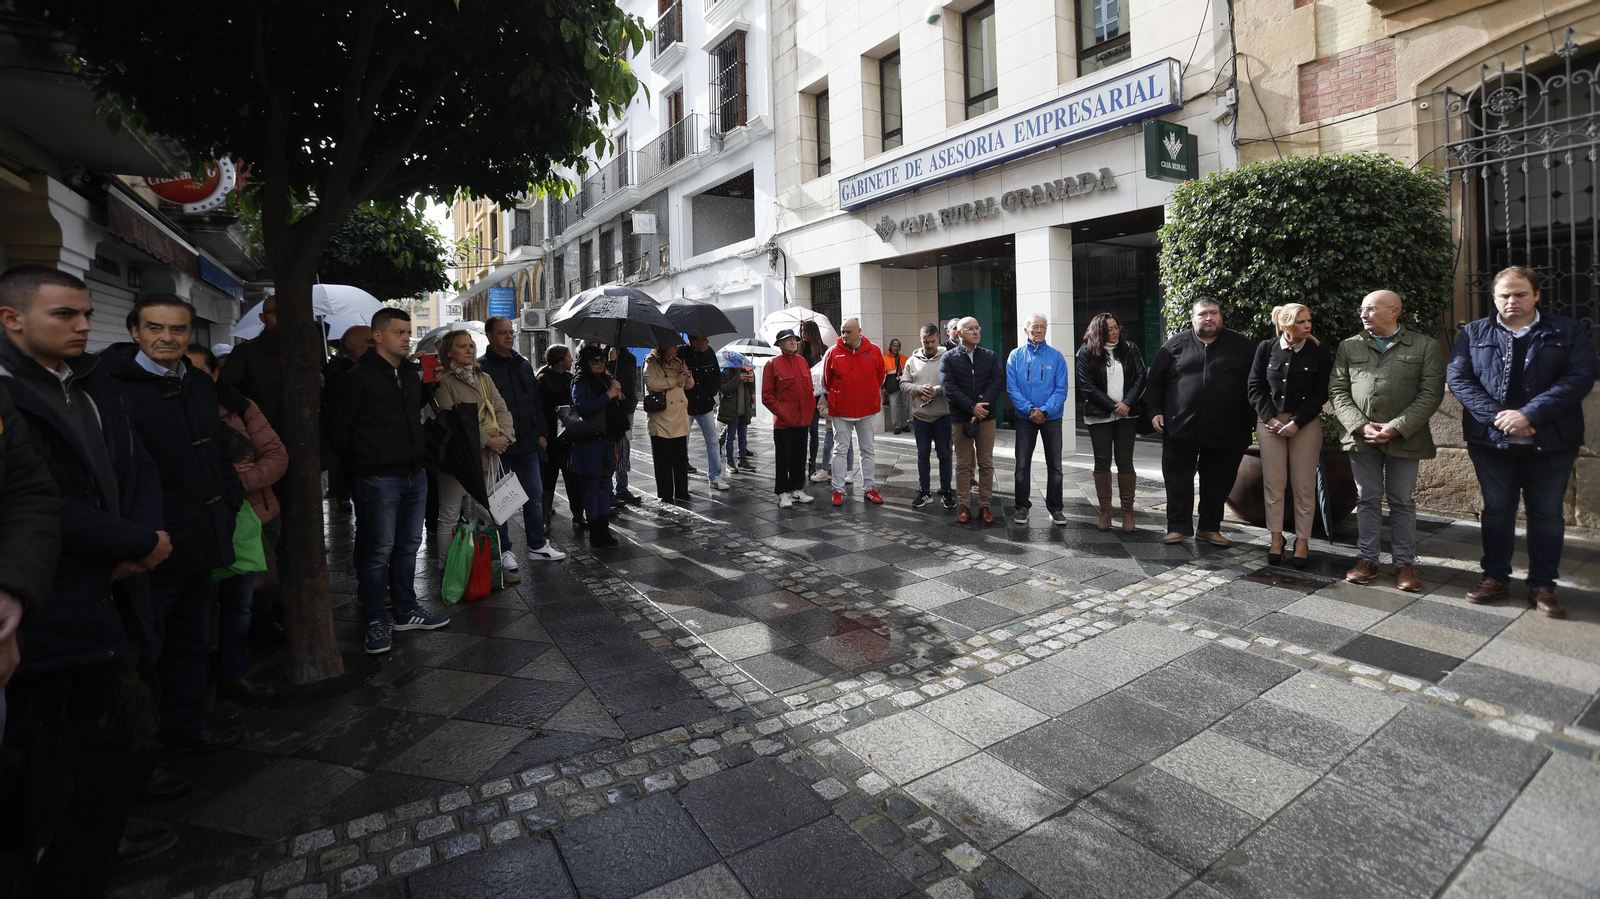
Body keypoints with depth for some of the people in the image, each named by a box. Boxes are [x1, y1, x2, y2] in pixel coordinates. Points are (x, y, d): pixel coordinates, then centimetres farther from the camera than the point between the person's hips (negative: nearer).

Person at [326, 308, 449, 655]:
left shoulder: (411, 374, 13)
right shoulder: (359, 377, -10)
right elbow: (338, 427, -9)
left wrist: (419, 452, 13)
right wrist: (360, 463, -3)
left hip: (414, 475, 8)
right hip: (378, 480, -7)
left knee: (408, 546, 15)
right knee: (378, 551, 0)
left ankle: (405, 611, 27)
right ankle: (375, 621, 12)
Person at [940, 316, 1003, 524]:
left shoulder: (990, 356, 8)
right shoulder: (948, 357, 1)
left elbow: (998, 382, -4)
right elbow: (949, 387, -10)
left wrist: (982, 407, -17)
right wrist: (972, 408, -17)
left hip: (986, 417, 2)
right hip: (960, 419, -2)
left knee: (986, 464, 5)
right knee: (963, 464, 4)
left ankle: (984, 506, 13)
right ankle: (965, 506, 12)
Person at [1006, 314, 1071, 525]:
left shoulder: (1056, 356, 0)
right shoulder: (1016, 355, 0)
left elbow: (1061, 388, -5)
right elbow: (1011, 387, -6)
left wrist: (1044, 410, -17)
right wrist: (1030, 409, -16)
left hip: (1052, 418, 0)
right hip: (1025, 418, 0)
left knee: (1055, 465, 7)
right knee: (1022, 464, 5)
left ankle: (1055, 507, 18)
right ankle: (1022, 506, 17)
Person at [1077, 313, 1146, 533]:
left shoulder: (1130, 349, 6)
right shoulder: (1087, 352, -1)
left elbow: (1140, 377, 1)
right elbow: (1086, 385, -6)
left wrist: (1127, 403, -13)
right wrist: (1112, 406, -11)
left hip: (1127, 415, 1)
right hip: (1099, 416, -1)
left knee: (1125, 461, 1)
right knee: (1102, 462, 3)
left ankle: (1128, 513, 5)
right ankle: (1105, 512, 9)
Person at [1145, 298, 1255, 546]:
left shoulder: (1240, 345, 7)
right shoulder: (1175, 345, 5)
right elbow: (1155, 381, 8)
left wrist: (1252, 417, 3)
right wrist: (1155, 411, 1)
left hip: (1225, 431, 1)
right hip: (1180, 428, -1)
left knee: (1218, 482, 9)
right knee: (1178, 480, 4)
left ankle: (1210, 528, 22)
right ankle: (1179, 526, 14)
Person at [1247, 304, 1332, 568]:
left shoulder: (1320, 351, -2)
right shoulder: (1266, 348, 1)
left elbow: (1320, 393, -3)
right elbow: (1255, 386, 3)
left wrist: (1297, 422, -11)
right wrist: (1270, 418, -7)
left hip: (1306, 423, -1)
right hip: (1269, 421, 1)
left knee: (1304, 486, 1)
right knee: (1273, 483, 3)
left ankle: (1302, 541, 12)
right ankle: (1276, 538, 13)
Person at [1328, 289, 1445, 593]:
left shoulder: (1425, 346, 2)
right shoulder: (1348, 347, 8)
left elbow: (1431, 393, -5)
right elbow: (1337, 391, 4)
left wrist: (1397, 428, -15)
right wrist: (1360, 426, -9)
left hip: (1404, 438, -2)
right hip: (1361, 438, 2)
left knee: (1402, 501, 6)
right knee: (1367, 499, 8)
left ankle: (1404, 562, 16)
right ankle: (1367, 559, 16)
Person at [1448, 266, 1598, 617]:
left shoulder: (1569, 331, 3)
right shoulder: (1473, 334, 5)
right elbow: (1459, 379, -4)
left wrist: (1529, 414, -20)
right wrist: (1497, 416, -16)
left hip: (1550, 443, 0)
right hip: (1491, 441, 0)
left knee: (1547, 514, 7)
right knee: (1497, 510, 9)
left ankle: (1543, 585, 18)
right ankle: (1495, 578, 19)